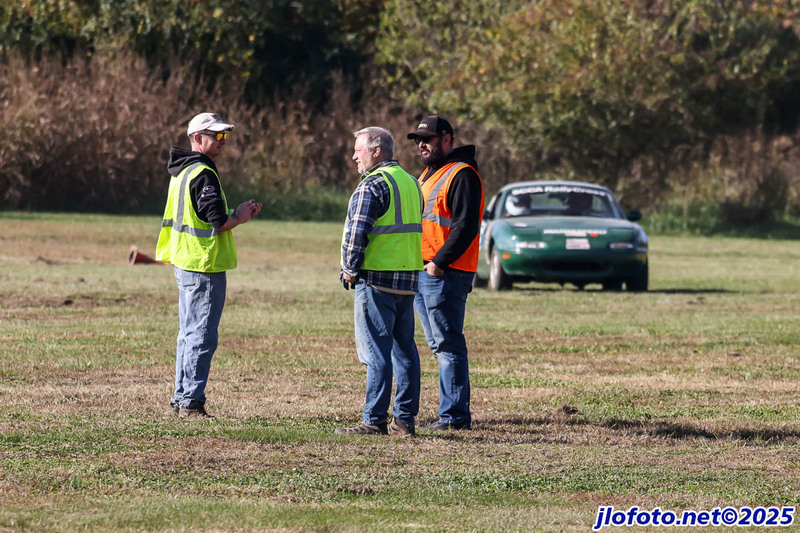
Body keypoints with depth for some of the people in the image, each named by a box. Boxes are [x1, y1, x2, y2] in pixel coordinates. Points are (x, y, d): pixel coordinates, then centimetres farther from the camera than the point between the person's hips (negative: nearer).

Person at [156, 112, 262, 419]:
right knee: (201, 336, -7)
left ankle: (182, 397, 22)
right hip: (204, 267, -10)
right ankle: (191, 403, -7)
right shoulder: (202, 174, -17)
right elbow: (218, 222, -21)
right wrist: (240, 218, -2)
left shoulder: (181, 172, 15)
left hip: (185, 264, 10)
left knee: (190, 333, 17)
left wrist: (235, 215, 13)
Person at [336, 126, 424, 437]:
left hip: (376, 279, -8)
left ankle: (374, 420, -7)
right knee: (404, 350, 10)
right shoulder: (410, 182, 17)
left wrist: (350, 269, -6)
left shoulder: (373, 185, -12)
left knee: (376, 351, -7)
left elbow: (357, 232, -18)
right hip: (408, 280, 8)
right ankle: (405, 419, 11)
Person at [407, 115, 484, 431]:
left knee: (448, 345, -10)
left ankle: (454, 416, -10)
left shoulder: (462, 175, -10)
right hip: (422, 272, 10)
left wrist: (439, 262, -22)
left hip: (446, 274, -10)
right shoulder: (429, 174, 21)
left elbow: (465, 226, -18)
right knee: (439, 345, 11)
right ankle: (453, 411, 15)